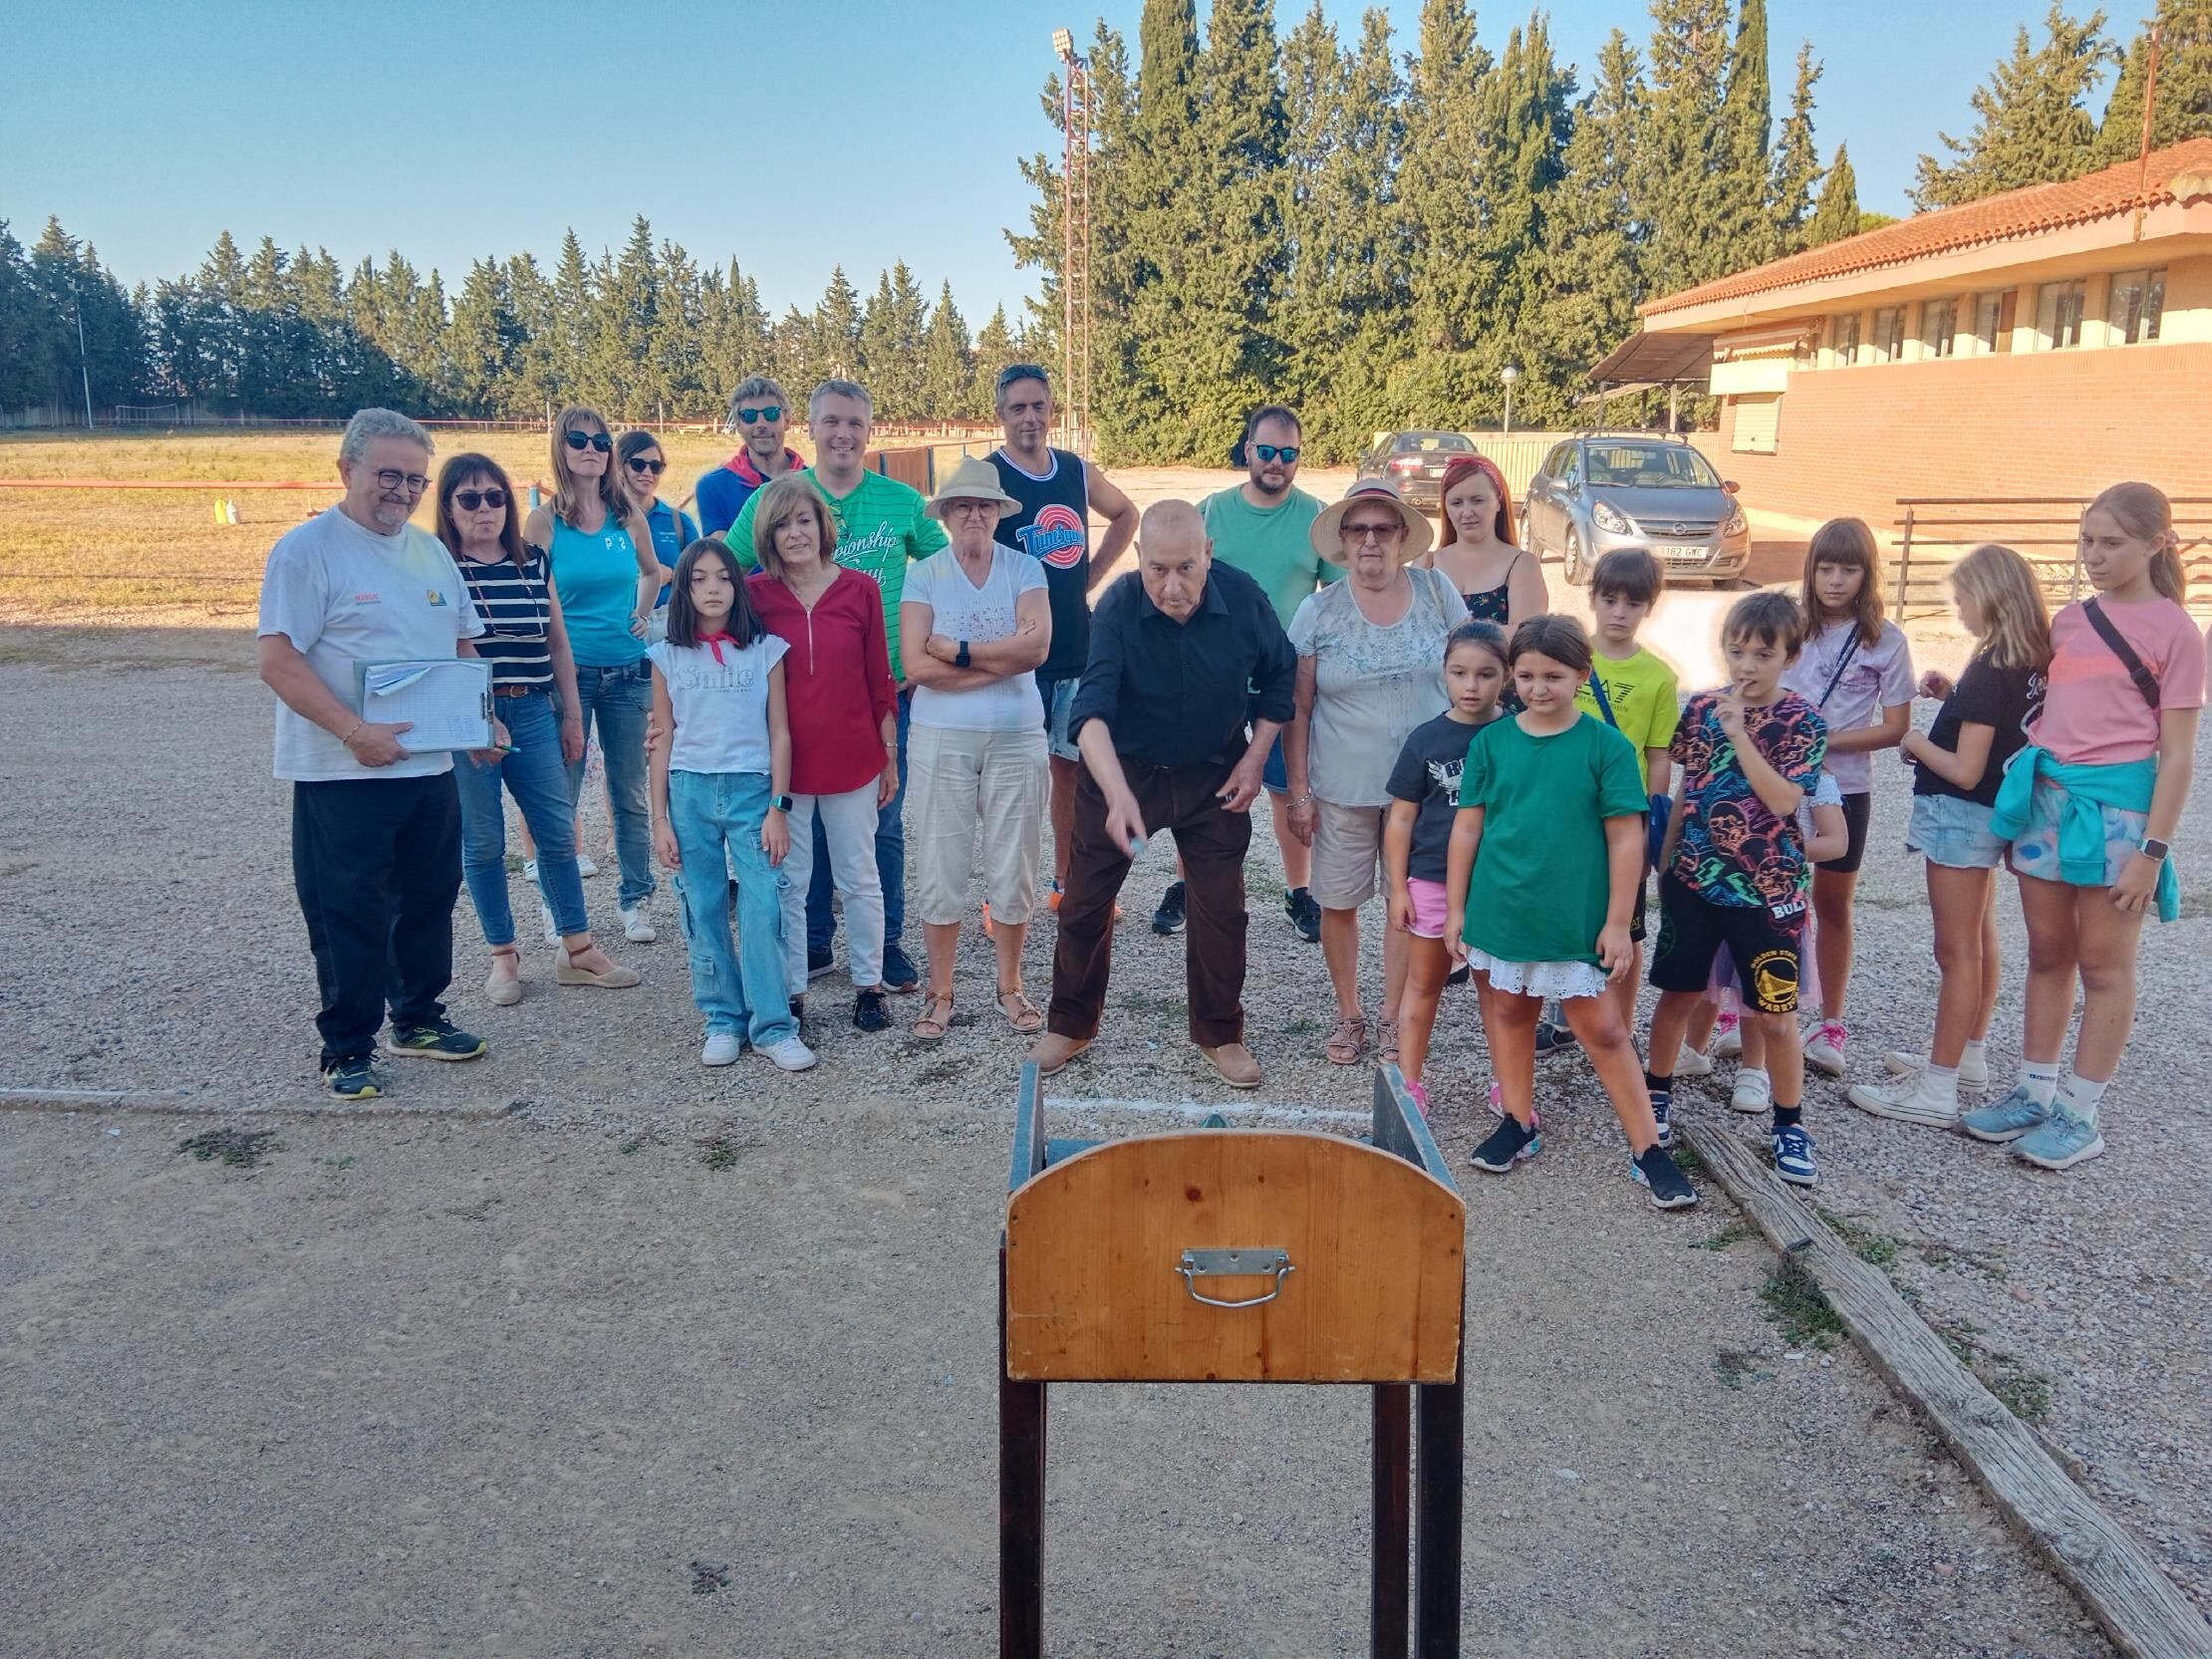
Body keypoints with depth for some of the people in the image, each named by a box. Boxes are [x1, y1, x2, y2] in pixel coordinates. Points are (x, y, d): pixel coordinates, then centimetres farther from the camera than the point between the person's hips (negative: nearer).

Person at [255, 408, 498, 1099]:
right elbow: (278, 660, -16)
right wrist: (354, 731, -25)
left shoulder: (431, 550, 12)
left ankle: (419, 1018, 33)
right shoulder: (307, 549, -10)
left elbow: (462, 646, 19)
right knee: (349, 917, 2)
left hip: (431, 767, 7)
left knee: (429, 902, 16)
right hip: (343, 776, -6)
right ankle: (347, 1049, 15)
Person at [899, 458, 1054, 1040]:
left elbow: (1038, 646, -14)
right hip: (942, 738, 0)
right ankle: (940, 992, 19)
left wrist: (957, 651, -14)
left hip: (1018, 737, 1)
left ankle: (1010, 986, 24)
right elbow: (916, 666, -12)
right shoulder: (924, 575, 0)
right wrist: (1001, 660, -13)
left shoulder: (1024, 569, 2)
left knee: (1013, 866, 8)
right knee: (941, 868, 5)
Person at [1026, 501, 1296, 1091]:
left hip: (1213, 777, 1)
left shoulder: (1245, 599, -18)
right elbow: (1091, 709, -37)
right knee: (1085, 900, 6)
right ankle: (1070, 1025, 26)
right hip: (1122, 771, -1)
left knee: (1222, 907, 4)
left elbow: (1279, 677, 0)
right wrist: (1118, 795, -51)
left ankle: (1220, 1034, 24)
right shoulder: (1118, 606, -26)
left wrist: (1254, 759, -6)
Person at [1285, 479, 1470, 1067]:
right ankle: (1348, 1013, 28)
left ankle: (1393, 1017, 27)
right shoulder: (1318, 611, -5)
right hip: (1343, 787, -1)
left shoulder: (1437, 592, -2)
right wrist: (1298, 793, -4)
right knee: (1338, 902, 8)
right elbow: (1297, 710, -2)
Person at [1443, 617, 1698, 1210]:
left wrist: (1618, 923, -7)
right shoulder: (1491, 741, 0)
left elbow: (1626, 839, -6)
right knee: (1508, 1016, 15)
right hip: (1498, 912, 3)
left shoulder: (1606, 745, -7)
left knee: (1602, 1030, 2)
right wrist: (1455, 908, 4)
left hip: (1574, 918, -3)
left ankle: (1650, 1146, 13)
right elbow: (1466, 828, 4)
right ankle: (1518, 1124, 33)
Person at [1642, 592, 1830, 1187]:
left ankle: (1789, 1125, 19)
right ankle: (1656, 1093, 31)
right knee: (1676, 995, 12)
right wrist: (1665, 860, 13)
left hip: (1765, 888, -3)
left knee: (1775, 1014, 3)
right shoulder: (1700, 708, 1)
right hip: (1693, 878, 3)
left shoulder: (1803, 722, -8)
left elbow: (1783, 800, -20)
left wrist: (1738, 732, -22)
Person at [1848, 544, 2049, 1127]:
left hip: (1959, 814, -10)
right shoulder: (2031, 661, 3)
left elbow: (1965, 770, -23)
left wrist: (1916, 742, -7)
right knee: (1978, 938, 20)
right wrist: (1954, 695, 5)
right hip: (1989, 814, 10)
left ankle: (1937, 1090, -1)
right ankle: (1968, 1054, 35)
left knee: (1957, 949, -6)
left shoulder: (1990, 668, -22)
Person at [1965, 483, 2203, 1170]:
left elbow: (2177, 753, -7)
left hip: (2116, 802, -5)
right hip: (2045, 795, 5)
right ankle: (2033, 1093, 22)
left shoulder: (2174, 631, -6)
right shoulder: (2068, 621, 9)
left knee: (2103, 965, 4)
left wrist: (2153, 850, -12)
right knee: (2047, 953, 13)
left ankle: (2079, 1113, 13)